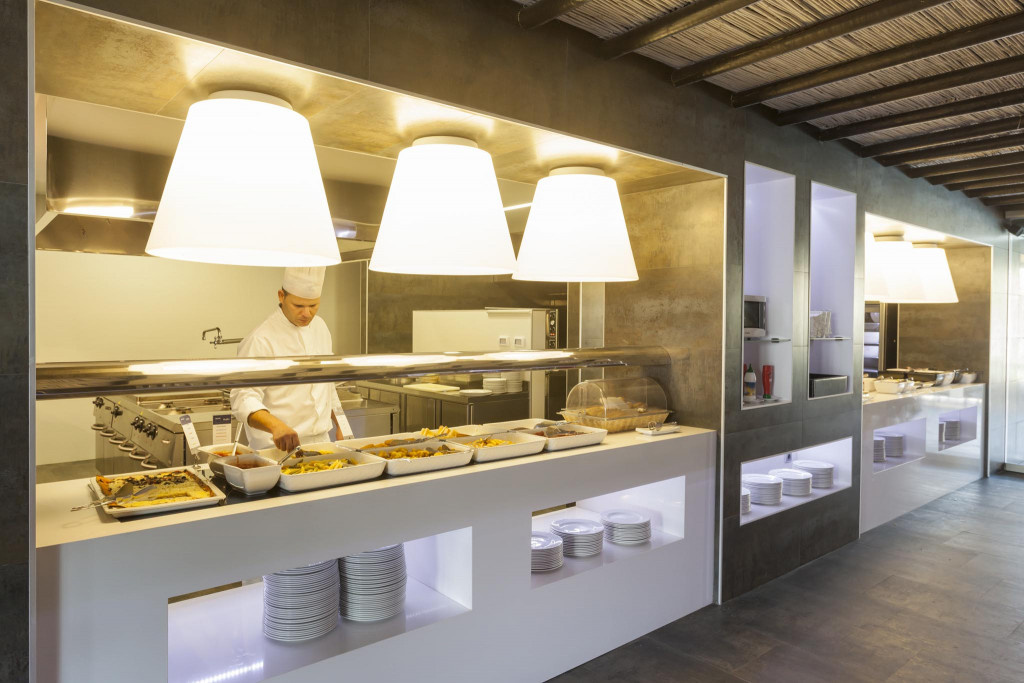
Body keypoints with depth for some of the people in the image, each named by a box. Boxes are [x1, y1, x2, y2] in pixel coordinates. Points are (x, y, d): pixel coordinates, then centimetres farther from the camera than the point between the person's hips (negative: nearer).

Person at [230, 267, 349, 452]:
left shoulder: (319, 326, 4)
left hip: (321, 441, 6)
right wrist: (276, 426, -41)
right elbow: (244, 398, -24)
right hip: (279, 448, -6)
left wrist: (340, 426, 15)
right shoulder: (261, 340, -19)